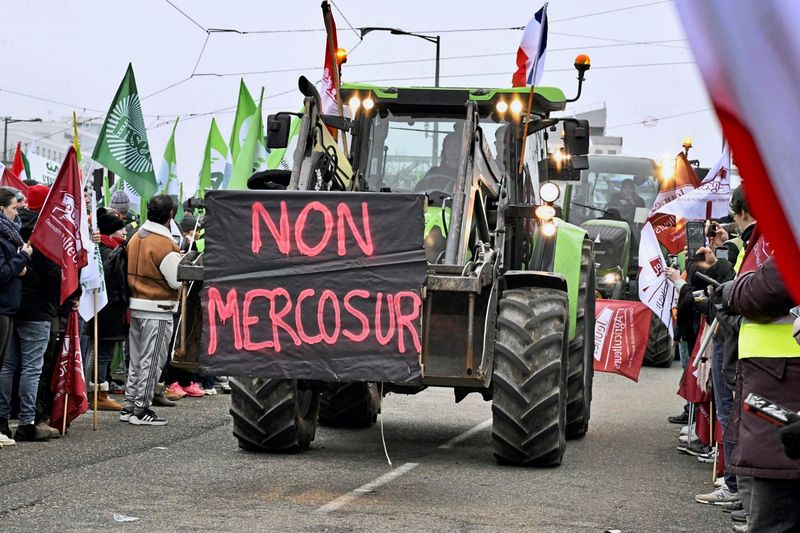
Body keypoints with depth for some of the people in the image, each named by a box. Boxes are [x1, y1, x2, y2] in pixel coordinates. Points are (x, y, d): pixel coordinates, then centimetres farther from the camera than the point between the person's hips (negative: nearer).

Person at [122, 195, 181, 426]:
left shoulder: (135, 238, 6)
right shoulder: (165, 244, -18)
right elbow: (177, 280, -17)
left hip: (135, 306, 8)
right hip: (158, 311, -8)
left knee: (136, 359, 16)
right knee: (151, 361, 0)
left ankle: (129, 406, 21)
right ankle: (141, 410, 3)